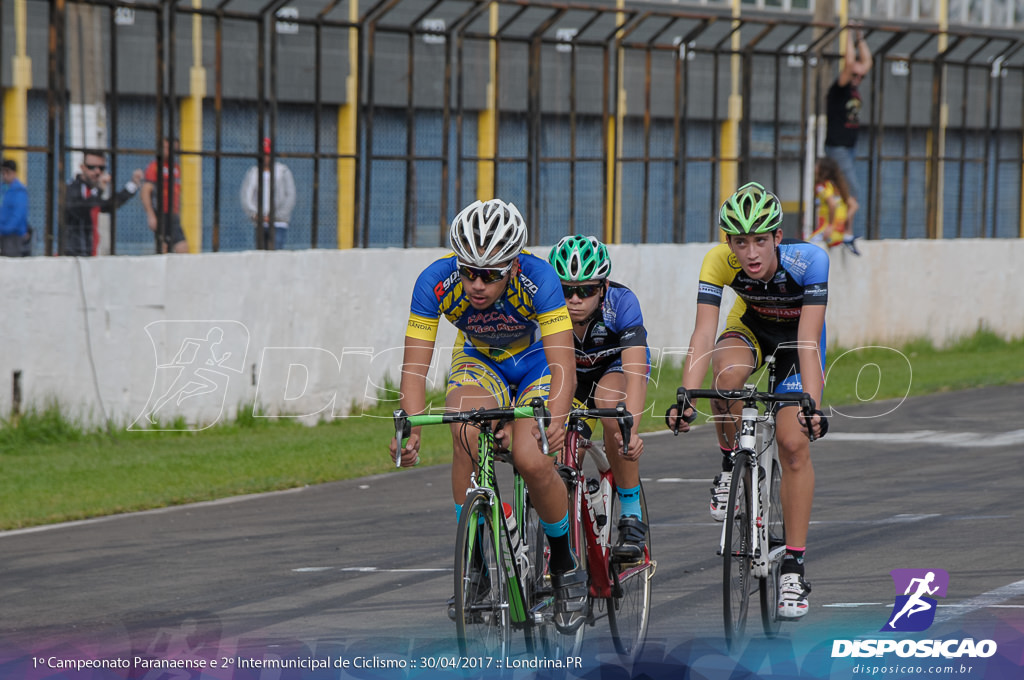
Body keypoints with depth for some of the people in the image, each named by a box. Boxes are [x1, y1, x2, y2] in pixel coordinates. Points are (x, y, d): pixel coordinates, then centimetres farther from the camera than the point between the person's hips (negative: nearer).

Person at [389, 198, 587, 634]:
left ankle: (564, 564, 2)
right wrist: (411, 427, -46)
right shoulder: (436, 282, -29)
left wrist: (555, 419, -59)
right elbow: (414, 368, -29)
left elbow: (563, 366, -40)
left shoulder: (538, 279, -35)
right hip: (478, 361, 2)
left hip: (536, 363, -2)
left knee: (531, 460, -25)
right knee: (466, 432, -30)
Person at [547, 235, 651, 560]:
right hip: (573, 373, 2)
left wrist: (630, 430, -59)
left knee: (610, 405, -35)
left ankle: (631, 515, -21)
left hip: (615, 367, -2)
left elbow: (635, 371, -44)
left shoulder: (621, 303, -35)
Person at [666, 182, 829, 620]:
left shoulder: (808, 261, -36)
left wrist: (813, 404, -52)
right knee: (727, 375, -35)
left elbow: (809, 341, -40)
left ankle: (794, 566, -5)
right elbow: (704, 334, -35)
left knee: (793, 443, -14)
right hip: (750, 326, 1)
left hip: (795, 332, -1)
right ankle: (730, 465, -7)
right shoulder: (718, 262, -31)